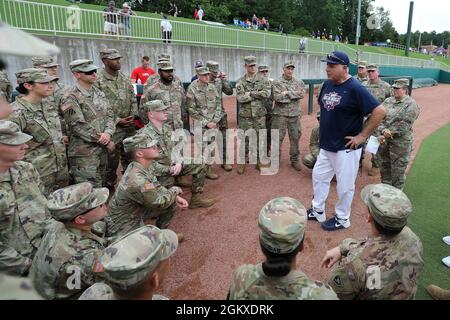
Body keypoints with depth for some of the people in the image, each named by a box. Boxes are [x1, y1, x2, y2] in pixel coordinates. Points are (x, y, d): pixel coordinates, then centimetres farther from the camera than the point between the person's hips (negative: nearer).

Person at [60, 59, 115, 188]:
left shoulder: (99, 93, 11)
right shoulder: (70, 98, -12)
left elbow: (110, 115, 7)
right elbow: (79, 127, -18)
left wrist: (108, 133, -15)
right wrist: (106, 142, -15)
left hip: (102, 150, 7)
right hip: (84, 154, -7)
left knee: (103, 188, 18)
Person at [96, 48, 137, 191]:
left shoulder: (124, 77, 8)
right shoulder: (98, 81, -12)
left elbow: (132, 97, 13)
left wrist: (133, 114, -2)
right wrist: (117, 120, -16)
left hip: (129, 125, 6)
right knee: (112, 158, 3)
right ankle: (109, 185, 20)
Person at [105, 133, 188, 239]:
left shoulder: (142, 166, -7)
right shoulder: (136, 180, -35)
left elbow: (156, 187, 7)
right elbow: (160, 203, -23)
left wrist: (176, 197, -6)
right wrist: (175, 190, -6)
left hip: (137, 212, 9)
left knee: (172, 204, 6)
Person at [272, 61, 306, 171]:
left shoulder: (298, 82, 7)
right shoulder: (277, 82, -3)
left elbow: (302, 94, -9)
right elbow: (277, 97, -17)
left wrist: (287, 93, -15)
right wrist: (294, 94, -11)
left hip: (295, 114, 3)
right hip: (280, 114, -3)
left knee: (295, 138, 10)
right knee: (278, 138, 3)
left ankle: (295, 160, 23)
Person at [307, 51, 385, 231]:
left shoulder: (355, 88, -19)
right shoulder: (327, 84, 4)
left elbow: (379, 112, -22)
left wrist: (362, 136, -19)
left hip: (347, 148, -8)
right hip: (326, 146, 8)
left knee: (345, 186, 7)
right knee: (319, 176, 18)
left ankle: (342, 219, 27)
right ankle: (317, 211, 37)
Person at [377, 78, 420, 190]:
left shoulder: (411, 104, -7)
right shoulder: (388, 101, 9)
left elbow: (404, 125, -15)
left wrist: (389, 133, -17)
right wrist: (381, 133, -13)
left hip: (400, 143, -5)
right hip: (384, 141, 6)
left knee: (398, 169, 4)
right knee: (384, 166, 17)